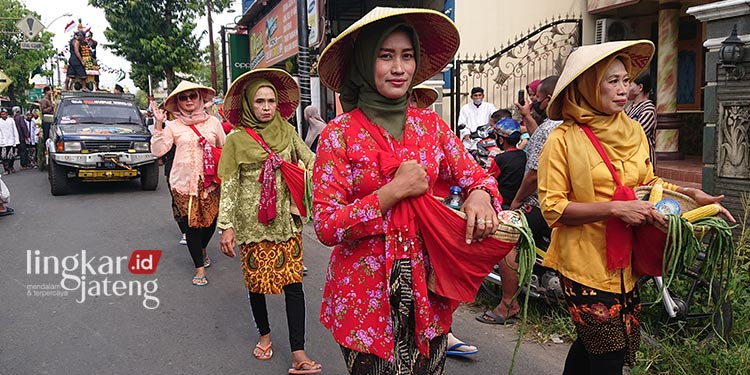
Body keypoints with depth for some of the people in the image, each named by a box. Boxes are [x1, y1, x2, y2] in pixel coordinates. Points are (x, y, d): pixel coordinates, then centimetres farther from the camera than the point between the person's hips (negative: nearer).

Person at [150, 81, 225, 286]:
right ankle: (199, 267, 13)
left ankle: (202, 249, 41)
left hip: (210, 181, 2)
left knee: (211, 219, 8)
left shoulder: (213, 122, 5)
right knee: (191, 223, 1)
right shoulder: (174, 126, 1)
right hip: (184, 182, -1)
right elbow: (158, 150, -7)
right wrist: (158, 124, -12)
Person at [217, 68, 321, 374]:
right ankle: (264, 334, 34)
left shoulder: (287, 132, 3)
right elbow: (229, 185, -4)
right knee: (256, 281, 10)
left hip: (286, 220, 1)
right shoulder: (236, 139, -2)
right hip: (251, 222, -1)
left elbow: (310, 160, 6)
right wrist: (226, 226, -9)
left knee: (293, 282, -3)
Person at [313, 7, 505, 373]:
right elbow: (326, 227, -13)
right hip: (365, 295, -3)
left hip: (426, 289, 4)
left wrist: (480, 194, -15)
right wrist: (394, 191, -21)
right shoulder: (339, 133, -9)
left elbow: (476, 177, 9)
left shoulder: (430, 124, 2)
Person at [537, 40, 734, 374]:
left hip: (625, 261, 6)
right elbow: (552, 207, -16)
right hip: (585, 262, -6)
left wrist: (691, 194, 2)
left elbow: (647, 181, 18)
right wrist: (615, 208, -22)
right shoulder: (563, 140, -12)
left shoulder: (633, 130, 5)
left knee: (591, 343, 18)